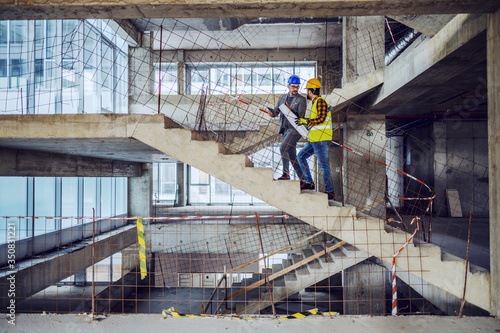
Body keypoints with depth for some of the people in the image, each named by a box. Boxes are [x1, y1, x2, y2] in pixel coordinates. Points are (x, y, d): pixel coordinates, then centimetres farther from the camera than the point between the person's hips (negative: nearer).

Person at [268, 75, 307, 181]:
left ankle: (286, 173, -14)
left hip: (295, 129, -6)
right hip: (285, 129, 6)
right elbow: (276, 110, 11)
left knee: (283, 148, -21)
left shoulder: (301, 99, -3)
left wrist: (291, 110, -28)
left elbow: (301, 115, -12)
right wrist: (272, 112, -12)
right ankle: (302, 177, 18)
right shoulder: (282, 97, 14)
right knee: (292, 155, 8)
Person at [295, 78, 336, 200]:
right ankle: (309, 182, 15)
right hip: (314, 139, 10)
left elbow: (321, 119, -20)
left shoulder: (320, 101, -9)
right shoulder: (316, 102, 20)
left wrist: (305, 121, -16)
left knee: (323, 165, -7)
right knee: (301, 156, 13)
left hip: (321, 140, -10)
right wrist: (304, 121, 18)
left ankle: (330, 192, -1)